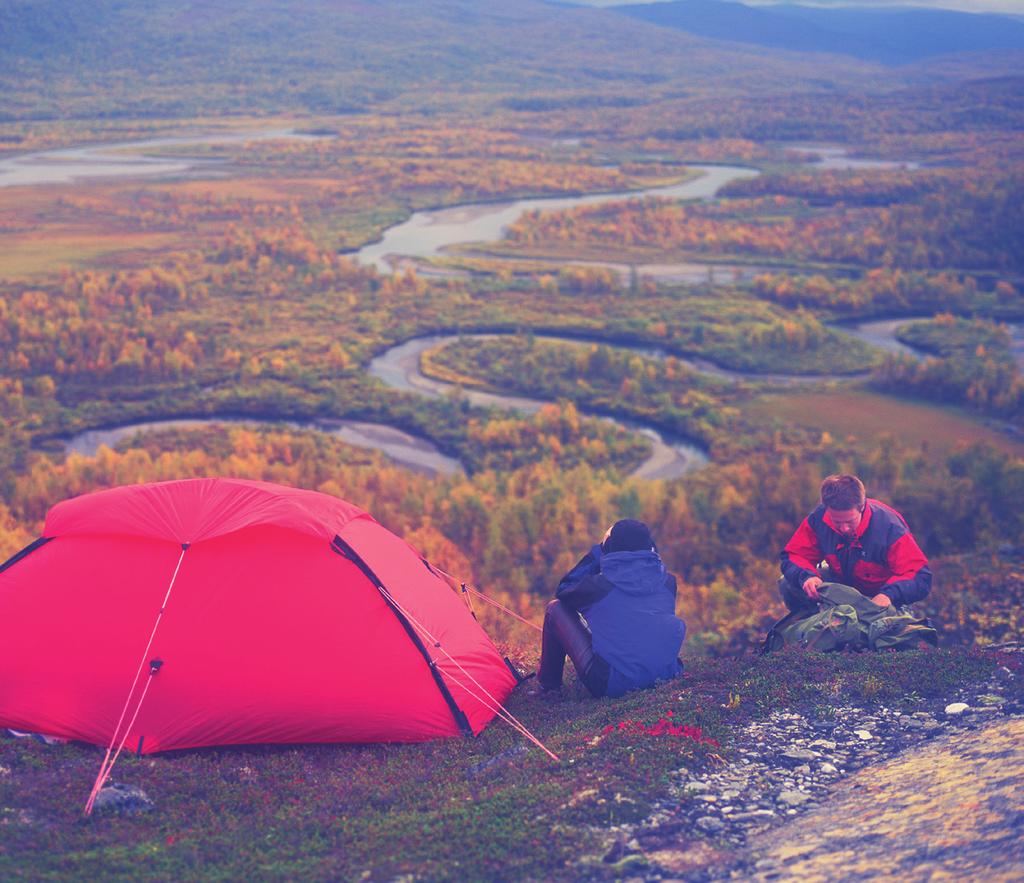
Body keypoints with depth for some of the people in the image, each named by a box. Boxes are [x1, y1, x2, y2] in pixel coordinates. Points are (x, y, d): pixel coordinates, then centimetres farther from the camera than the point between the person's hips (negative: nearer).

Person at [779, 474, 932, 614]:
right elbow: (793, 557, -15)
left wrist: (889, 594, -54)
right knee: (787, 584, -18)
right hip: (841, 578, 3)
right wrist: (806, 577, -40)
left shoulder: (889, 527, -33)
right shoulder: (818, 519, -23)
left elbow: (921, 578, -34)